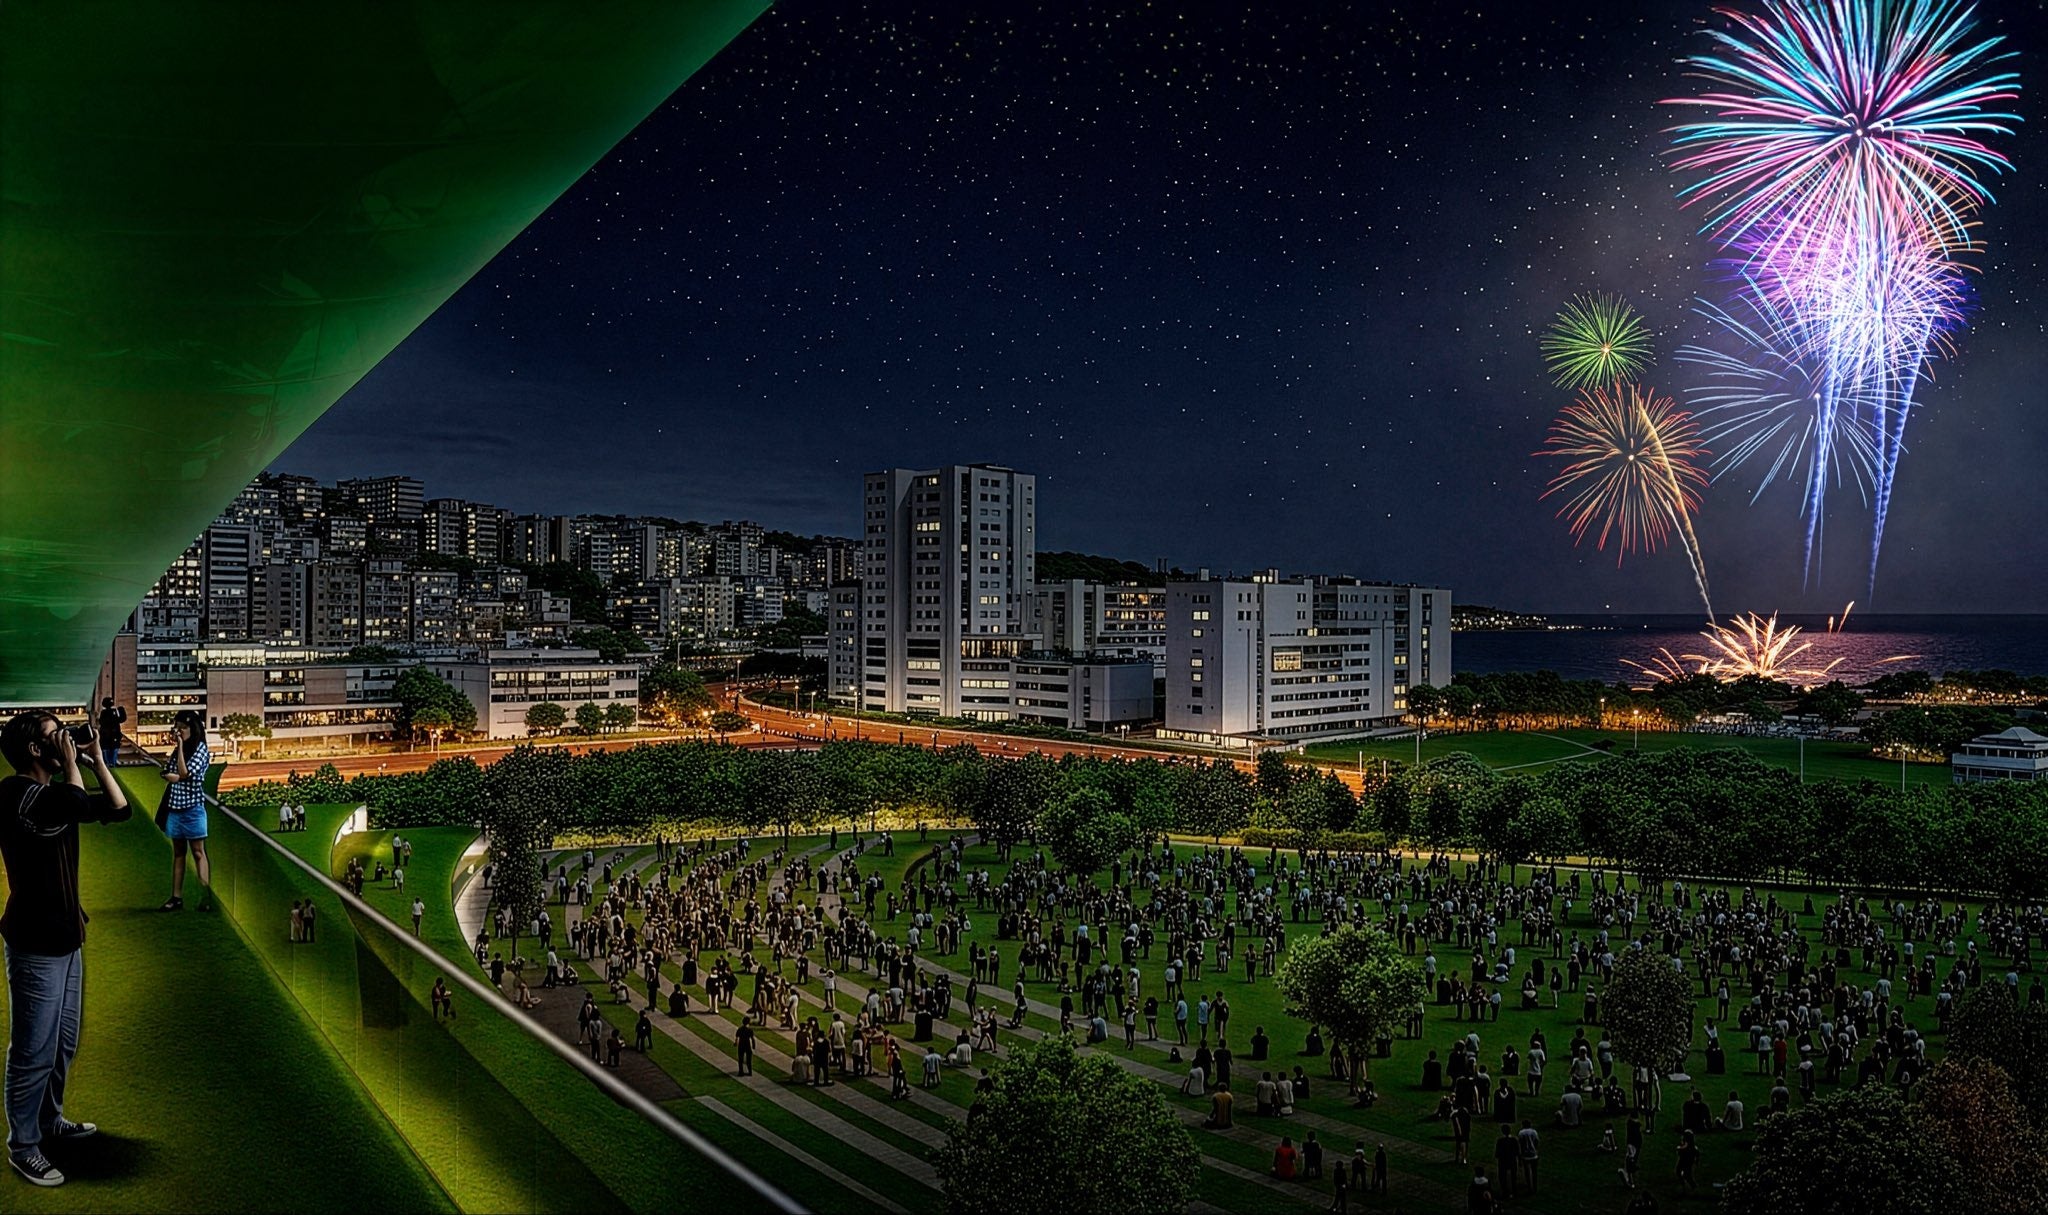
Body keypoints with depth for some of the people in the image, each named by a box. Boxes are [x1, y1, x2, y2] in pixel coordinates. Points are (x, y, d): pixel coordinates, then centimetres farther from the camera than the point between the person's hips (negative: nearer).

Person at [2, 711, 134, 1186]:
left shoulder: (54, 791, 8)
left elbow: (119, 810, 8)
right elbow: (80, 805, -33)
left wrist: (97, 761, 1)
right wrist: (70, 763, -19)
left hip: (65, 935, 9)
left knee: (64, 1042, 21)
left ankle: (49, 1120, 37)